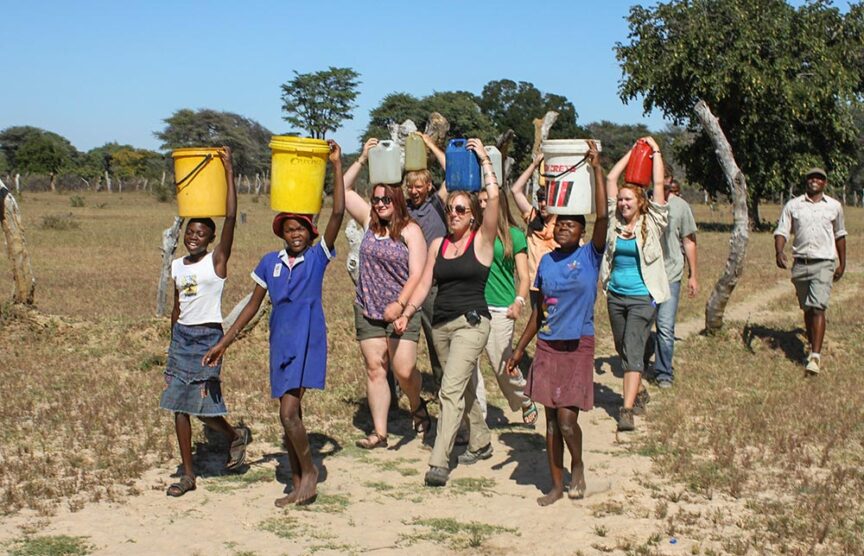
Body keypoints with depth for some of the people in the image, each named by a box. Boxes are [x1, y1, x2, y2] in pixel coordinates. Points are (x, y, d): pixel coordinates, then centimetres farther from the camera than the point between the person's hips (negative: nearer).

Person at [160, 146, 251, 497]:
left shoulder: (217, 261, -7)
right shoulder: (177, 266, 9)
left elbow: (231, 218, -18)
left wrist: (229, 171, -20)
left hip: (208, 337, -6)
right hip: (181, 337, 6)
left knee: (203, 406, -6)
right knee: (179, 406, 4)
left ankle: (236, 435, 25)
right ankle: (187, 474, 13)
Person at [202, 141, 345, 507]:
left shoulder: (317, 257, -3)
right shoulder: (270, 263, 8)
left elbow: (338, 214, -14)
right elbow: (253, 305, 13)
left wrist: (337, 166, -17)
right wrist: (224, 342, 10)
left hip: (308, 342, -5)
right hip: (280, 343, 5)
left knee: (288, 412, -15)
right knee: (290, 413, 10)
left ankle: (309, 472, 5)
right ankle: (298, 484, 19)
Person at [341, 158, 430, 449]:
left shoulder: (410, 231, -6)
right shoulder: (370, 221, 7)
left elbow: (417, 274, -12)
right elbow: (344, 189, 10)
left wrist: (400, 304, -23)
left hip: (401, 311, -4)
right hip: (367, 310, 4)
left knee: (404, 370, -8)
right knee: (375, 369, 4)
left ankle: (417, 405, 24)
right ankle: (379, 433, 8)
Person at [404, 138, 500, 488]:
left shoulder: (481, 241, -4)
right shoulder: (438, 245, 11)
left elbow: (493, 197, -14)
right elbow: (424, 283, 12)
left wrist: (484, 159, -7)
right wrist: (406, 313, 2)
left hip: (471, 322, -6)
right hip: (441, 324, 6)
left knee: (451, 389, -17)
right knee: (462, 387, 17)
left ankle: (439, 462, -20)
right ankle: (481, 442, 35)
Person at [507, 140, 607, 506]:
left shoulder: (590, 257, -6)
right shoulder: (546, 262, 5)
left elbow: (603, 217, -22)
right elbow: (538, 311, 11)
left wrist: (597, 168, -23)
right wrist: (519, 349, 10)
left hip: (578, 346, -4)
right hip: (547, 346, 4)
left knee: (566, 416, -11)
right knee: (551, 419, 8)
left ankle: (578, 466, 17)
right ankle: (557, 485, 20)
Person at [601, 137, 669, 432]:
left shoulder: (651, 223, -5)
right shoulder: (615, 220, 3)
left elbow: (659, 184, -9)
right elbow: (611, 178, 4)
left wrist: (655, 150, 1)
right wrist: (633, 152, 10)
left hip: (642, 298, -5)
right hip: (615, 295, 5)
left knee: (633, 350, -13)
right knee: (622, 349, 16)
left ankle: (627, 410, -21)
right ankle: (637, 389, 38)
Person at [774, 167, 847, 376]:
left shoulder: (834, 206, 7)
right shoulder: (793, 205, 6)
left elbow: (839, 235, 18)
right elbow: (781, 231, 0)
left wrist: (842, 263, 18)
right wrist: (779, 252, -19)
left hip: (823, 264, -2)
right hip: (800, 263, 2)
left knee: (818, 307, -14)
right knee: (807, 308, 12)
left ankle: (815, 356, -19)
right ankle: (812, 346, 30)